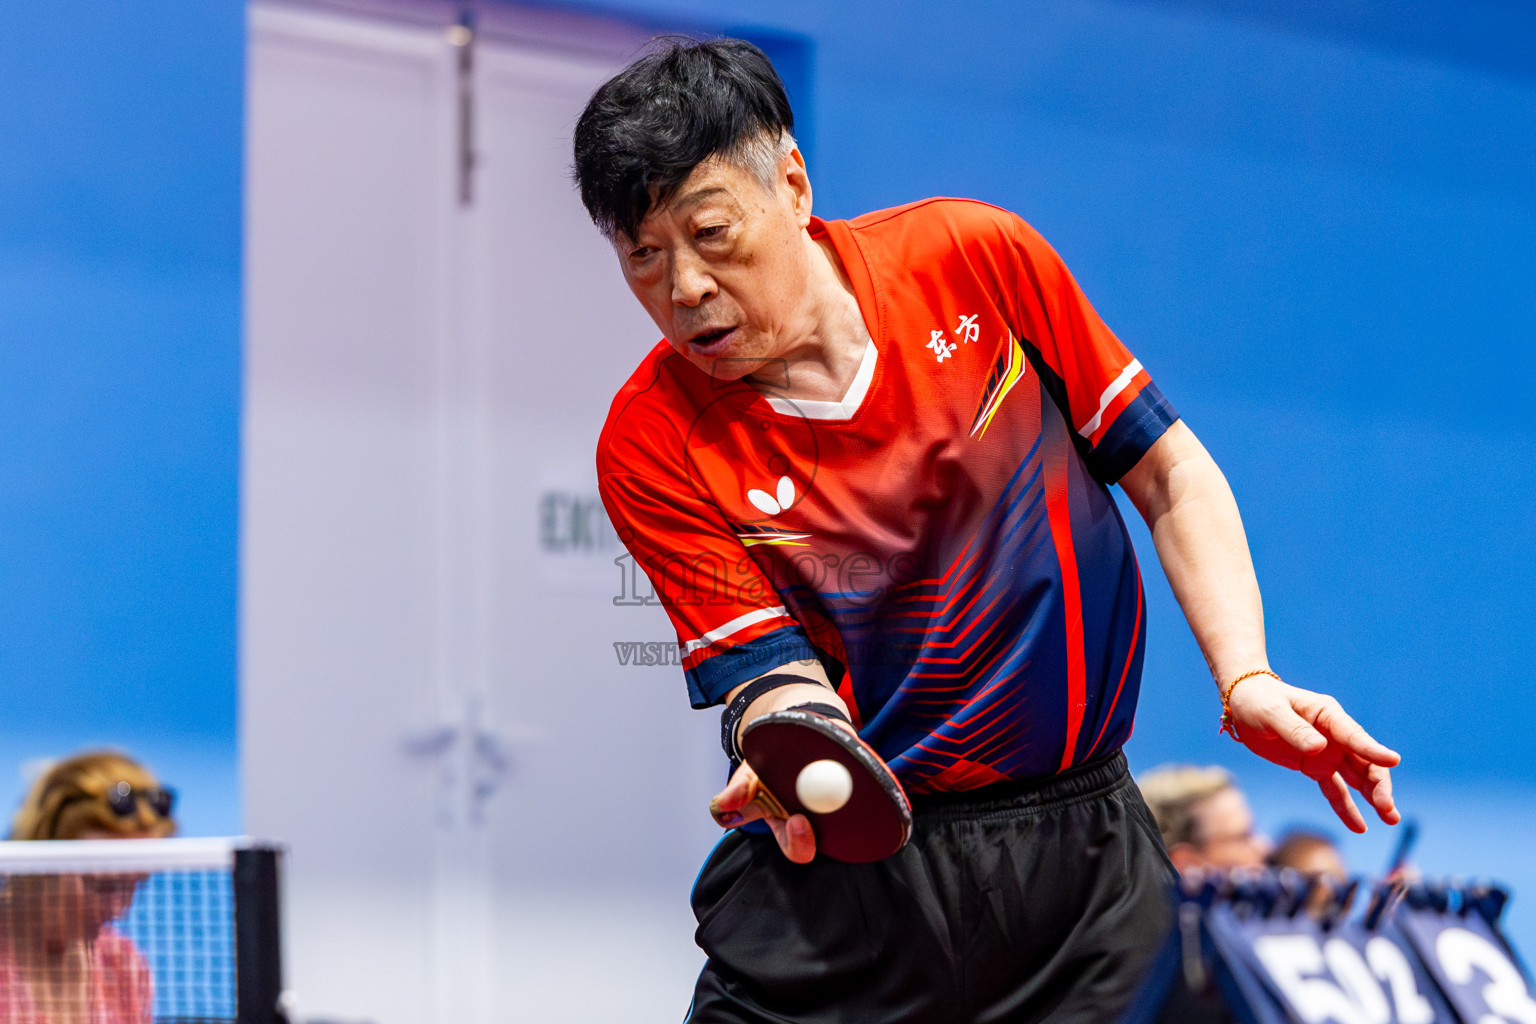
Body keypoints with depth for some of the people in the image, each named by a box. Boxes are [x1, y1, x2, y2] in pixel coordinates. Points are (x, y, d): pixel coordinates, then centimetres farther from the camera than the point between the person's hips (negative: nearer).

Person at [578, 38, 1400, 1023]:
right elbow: (773, 666, -15)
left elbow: (1170, 475, 2)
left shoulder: (976, 257, -6)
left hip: (1086, 853, 2)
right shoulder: (651, 450, -10)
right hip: (838, 886, -1)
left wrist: (1245, 682, -10)